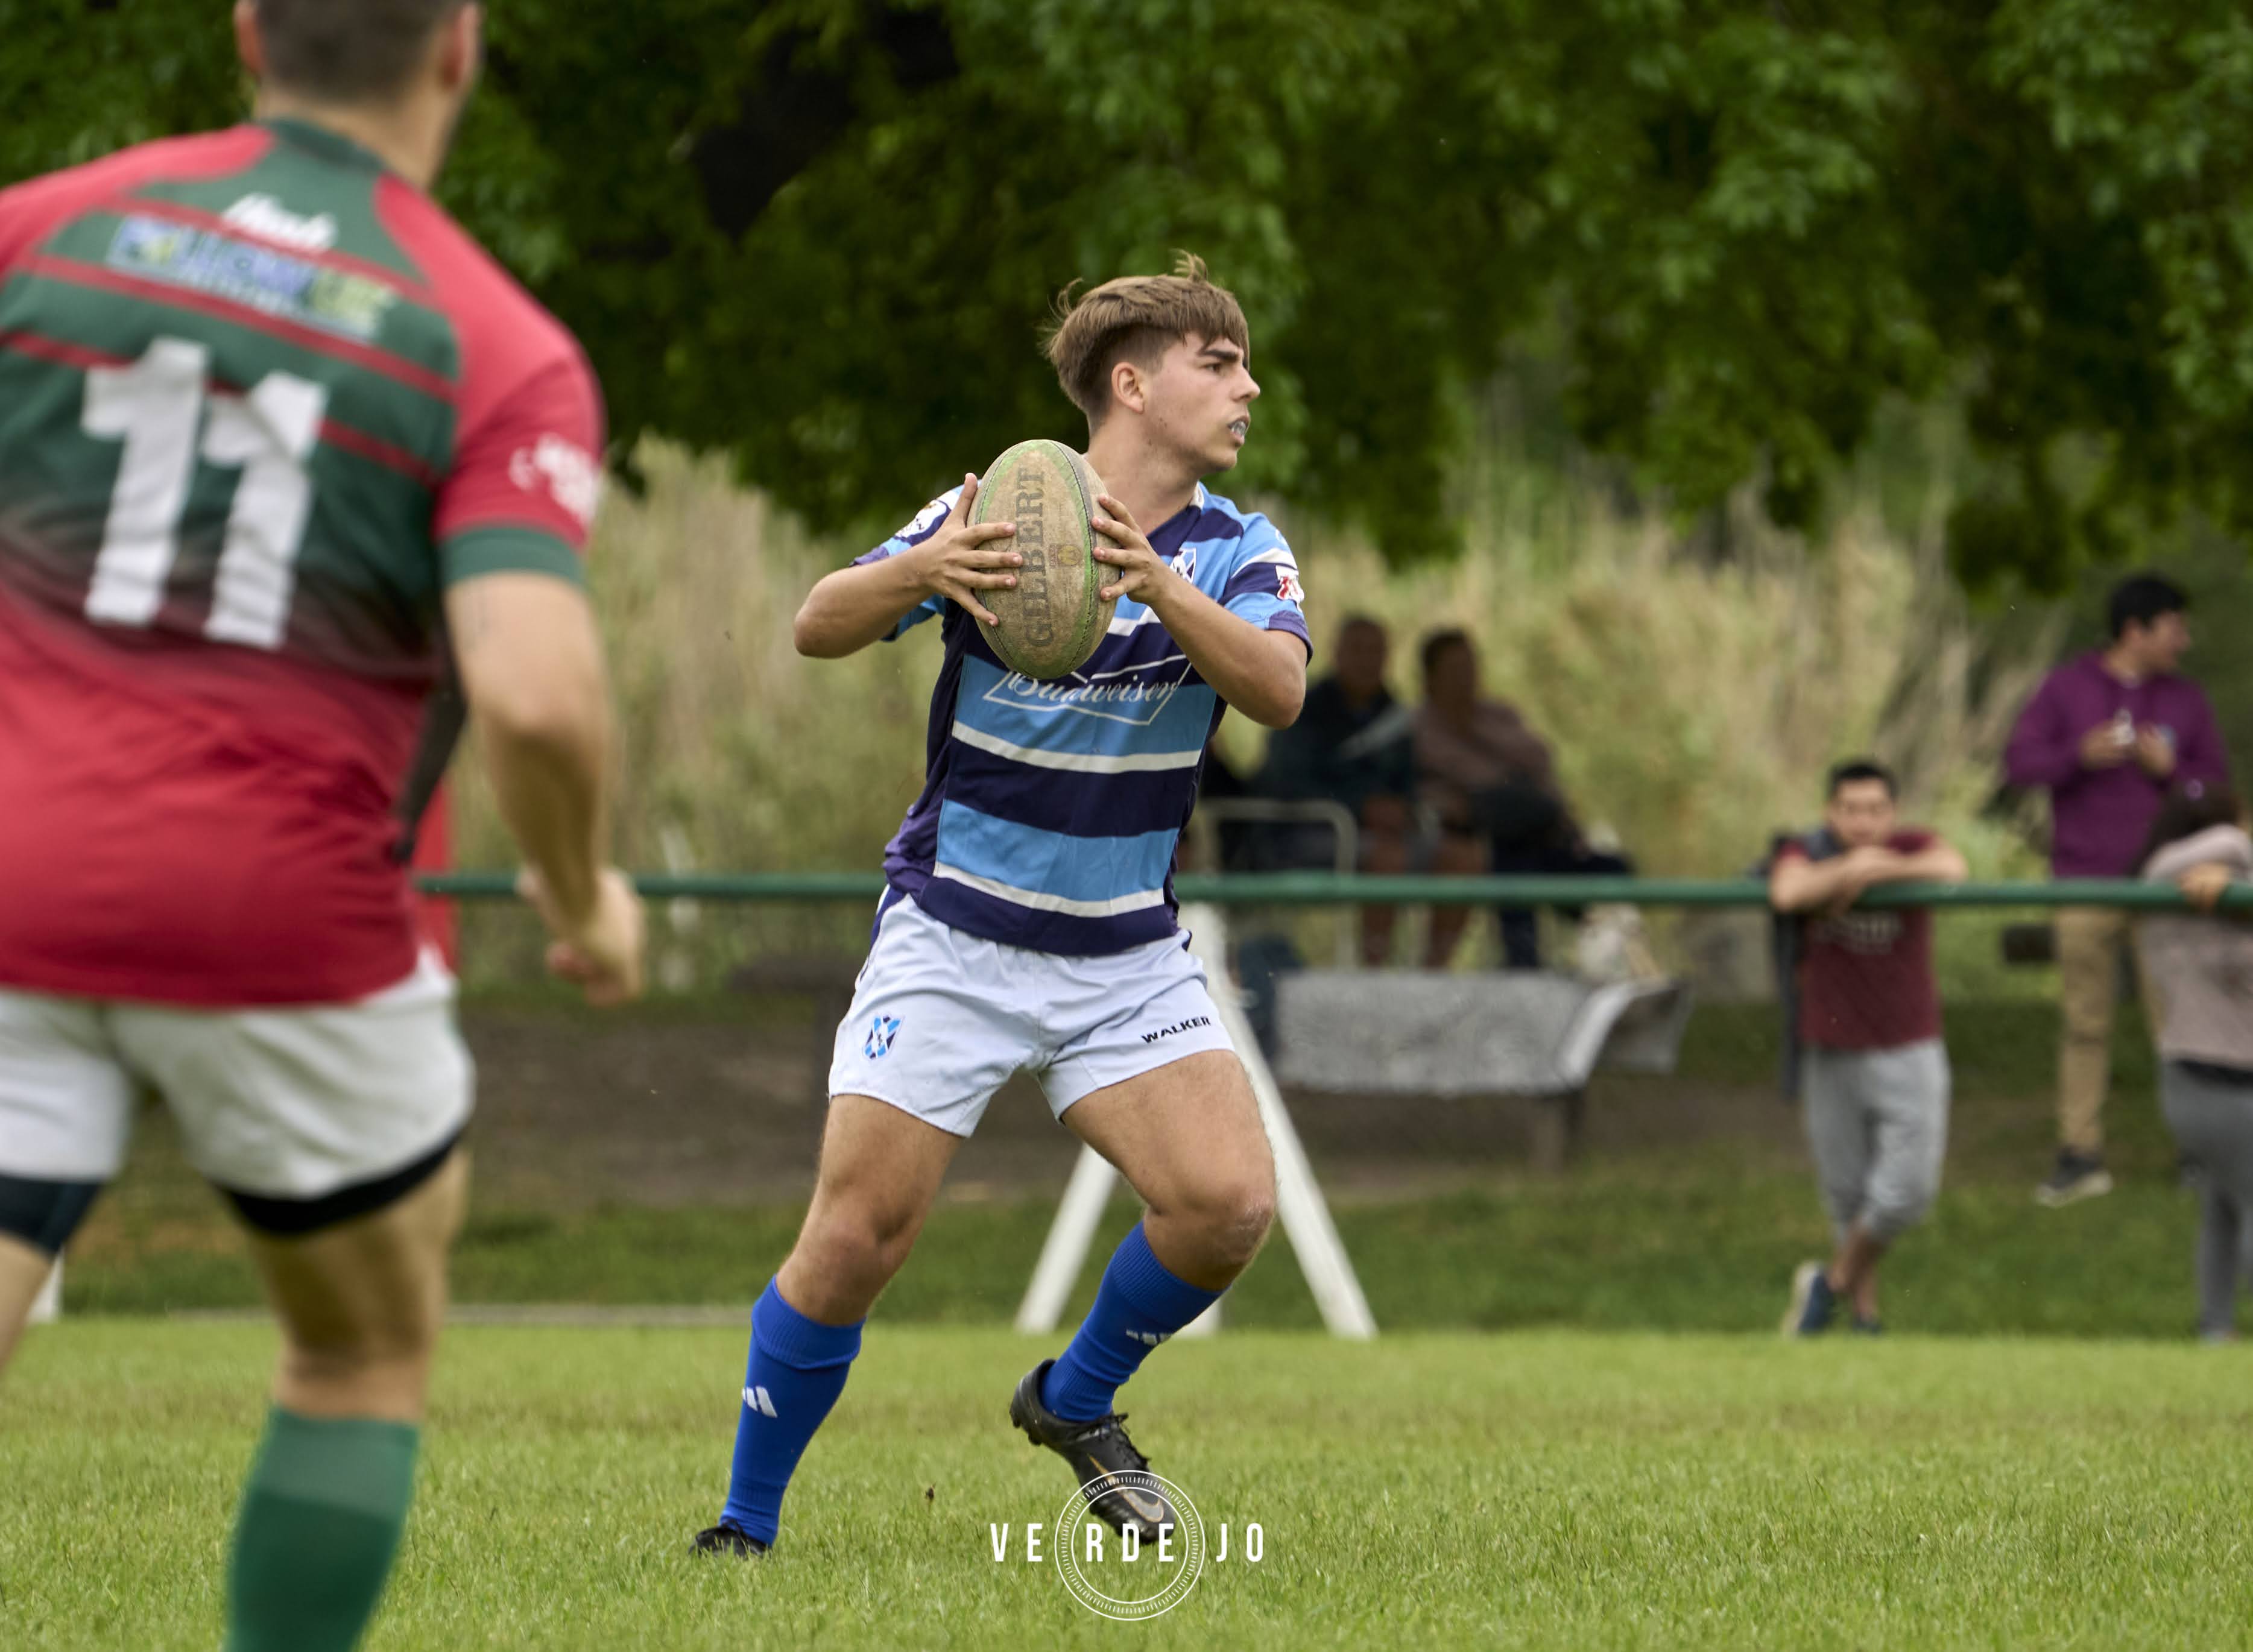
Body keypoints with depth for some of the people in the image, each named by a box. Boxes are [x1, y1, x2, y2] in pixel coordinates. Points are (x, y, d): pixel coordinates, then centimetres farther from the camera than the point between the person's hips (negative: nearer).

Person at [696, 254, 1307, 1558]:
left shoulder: (1240, 550, -1)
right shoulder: (998, 515, -9)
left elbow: (1280, 690, -21)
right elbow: (818, 629, -16)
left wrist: (1156, 583, -37)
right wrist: (922, 571, -37)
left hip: (1130, 955, 3)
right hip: (955, 943, -3)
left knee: (1230, 1202, -15)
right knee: (856, 1241, -10)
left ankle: (1077, 1403, 14)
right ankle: (747, 1527, 8)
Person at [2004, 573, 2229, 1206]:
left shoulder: (2185, 701, 5)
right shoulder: (2066, 688, 2)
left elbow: (2216, 788, 7)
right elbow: (2019, 762, -2)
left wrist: (2168, 768, -13)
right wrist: (2080, 755, -19)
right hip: (2086, 887, 0)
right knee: (2084, 1024, 3)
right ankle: (2080, 1158, 8)